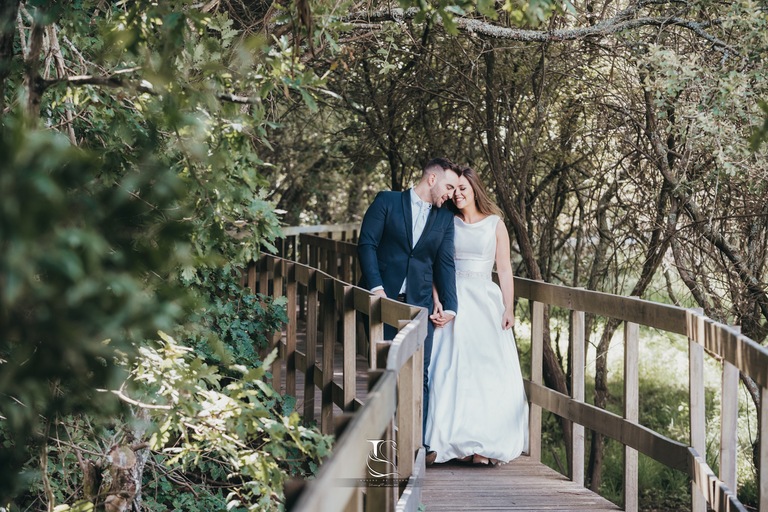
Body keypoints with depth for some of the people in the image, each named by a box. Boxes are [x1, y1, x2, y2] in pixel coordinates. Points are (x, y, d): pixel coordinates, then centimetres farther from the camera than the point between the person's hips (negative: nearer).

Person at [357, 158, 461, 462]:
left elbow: (445, 265, 9)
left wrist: (450, 307, -1)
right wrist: (376, 287, -13)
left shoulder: (445, 219, 13)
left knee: (419, 374, -5)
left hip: (419, 303, 2)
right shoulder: (387, 202, 3)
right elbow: (367, 243, -3)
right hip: (383, 299, -2)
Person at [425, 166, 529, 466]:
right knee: (452, 368, -6)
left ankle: (486, 443, -2)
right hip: (453, 301, 1)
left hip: (485, 301, -1)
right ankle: (457, 440, -3)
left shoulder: (495, 224, 5)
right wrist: (437, 300, -10)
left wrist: (509, 309, -5)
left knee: (488, 370, -5)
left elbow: (504, 269, 3)